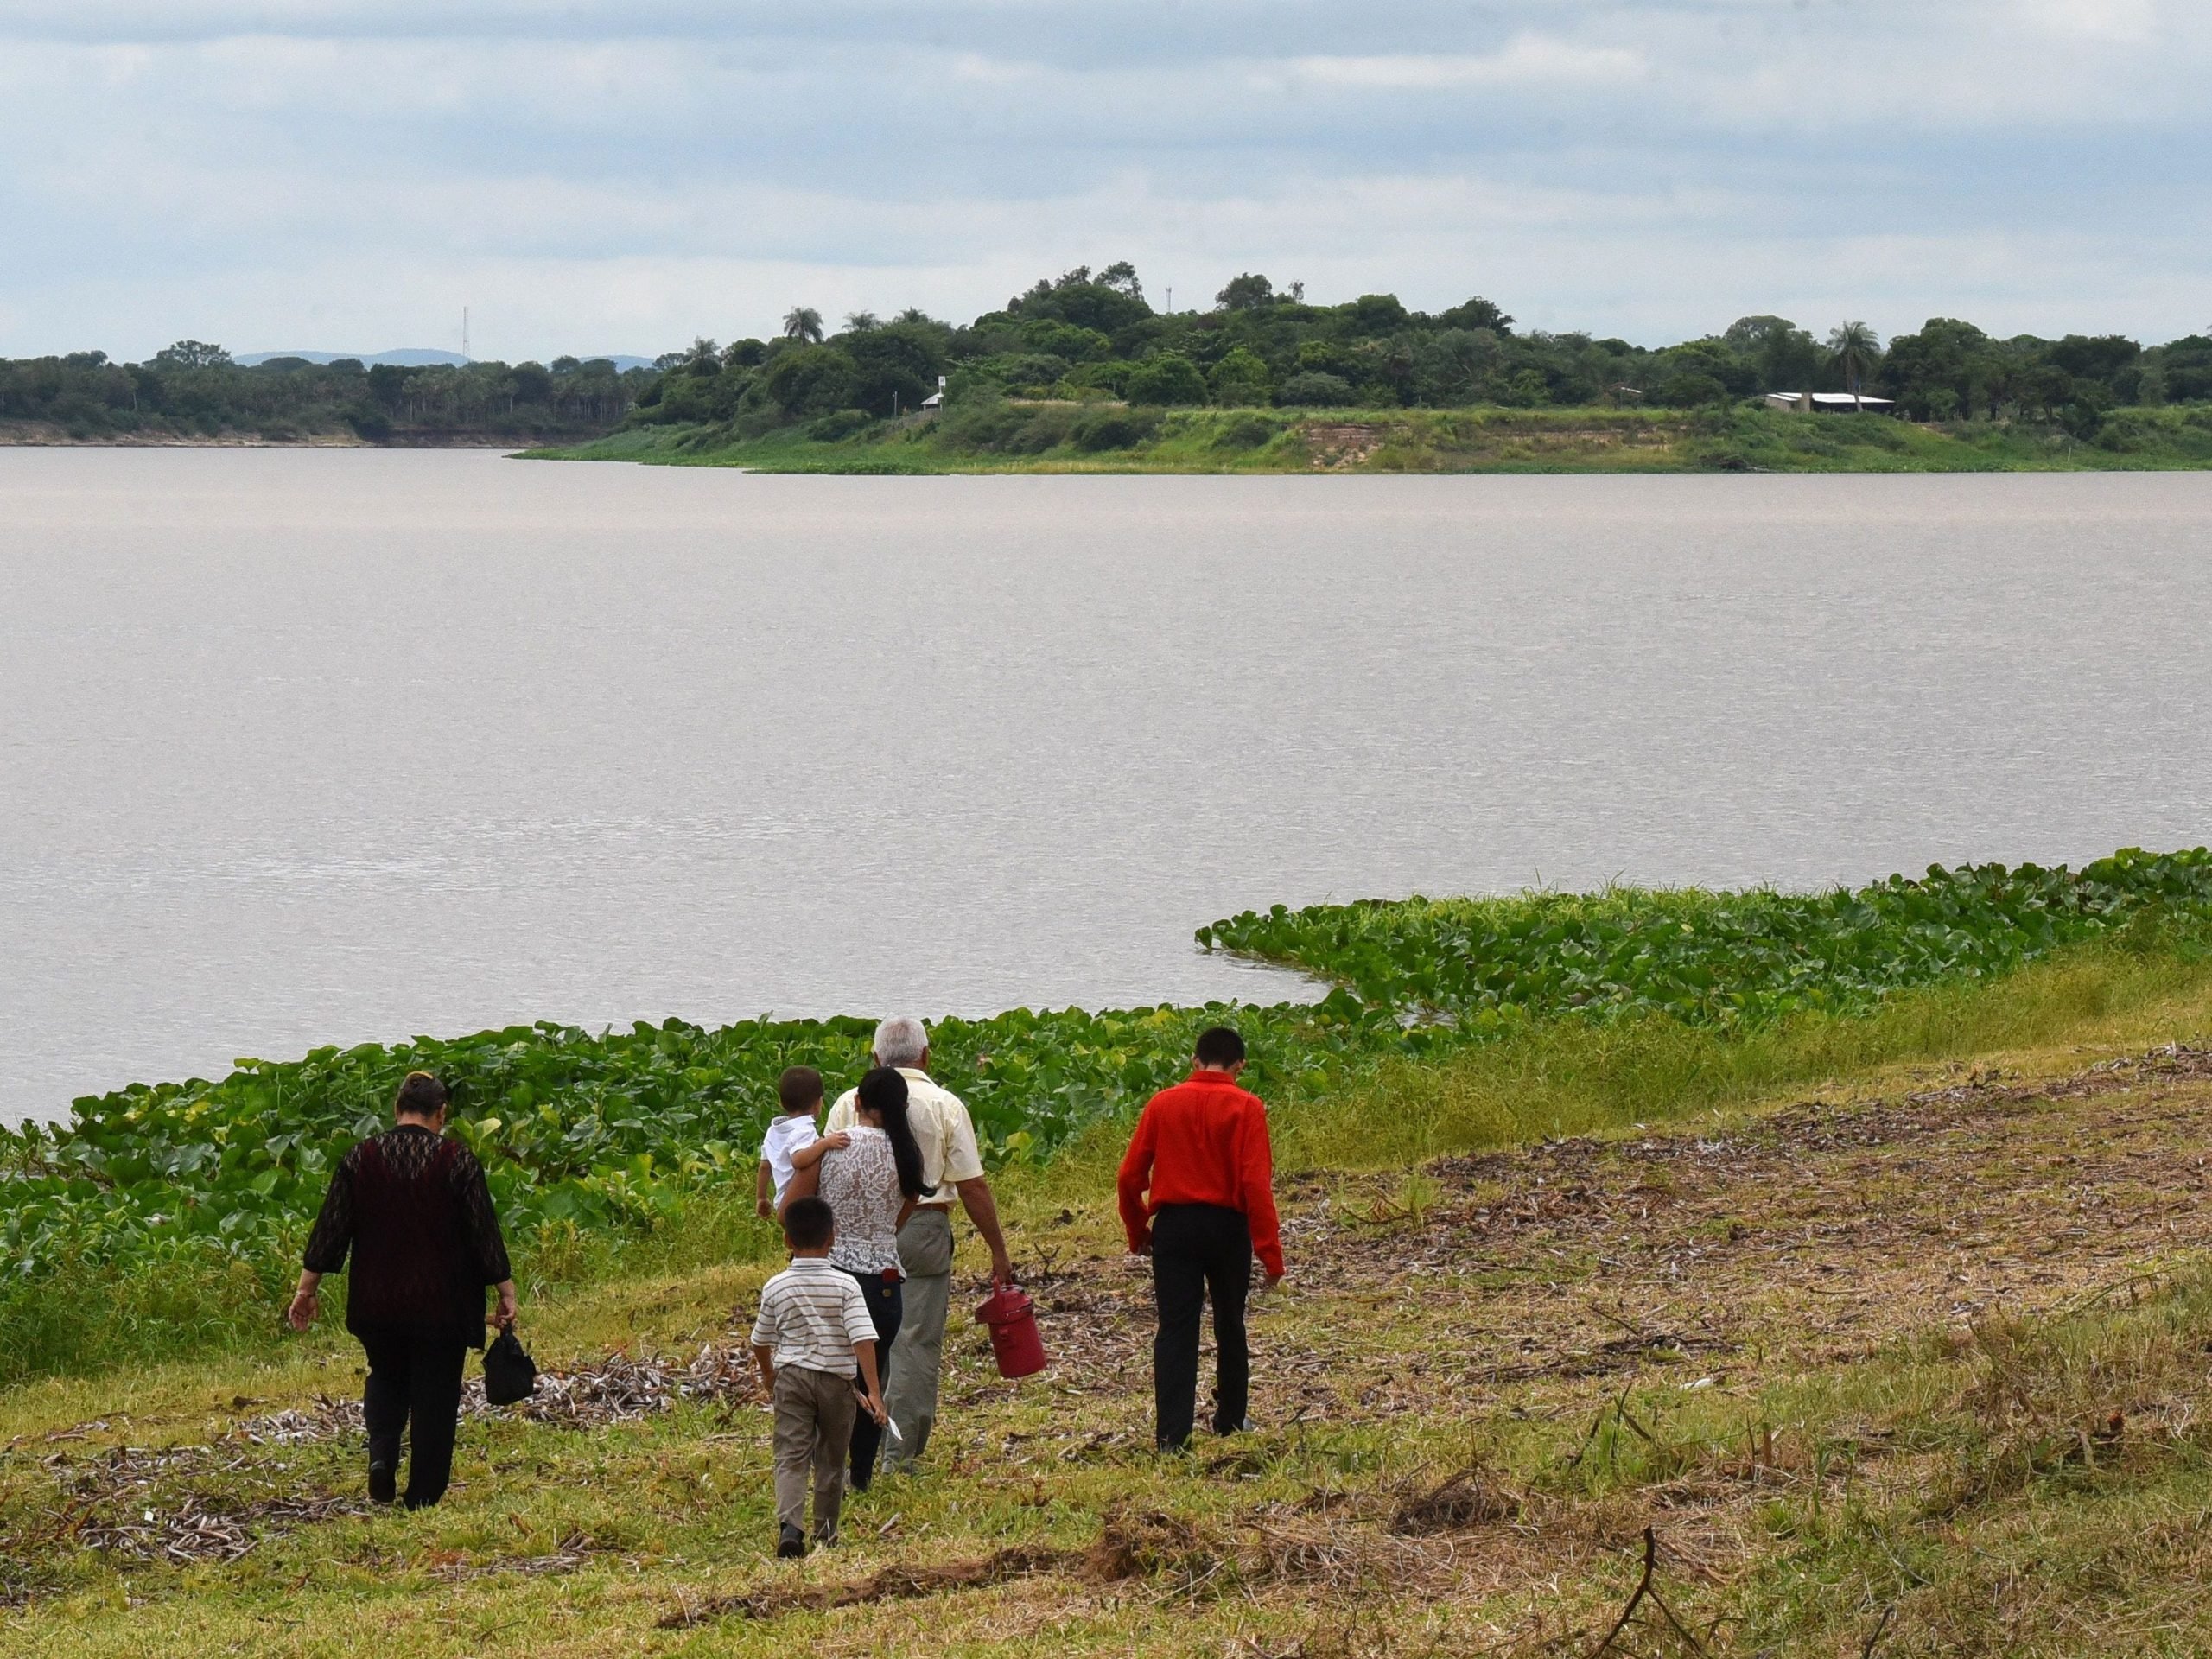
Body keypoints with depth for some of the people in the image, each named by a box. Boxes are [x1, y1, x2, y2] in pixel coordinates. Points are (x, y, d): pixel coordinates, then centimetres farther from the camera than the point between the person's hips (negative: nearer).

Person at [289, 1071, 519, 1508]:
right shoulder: (458, 1161, -8)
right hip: (442, 1306, -2)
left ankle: (381, 1454, -2)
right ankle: (423, 1499, 7)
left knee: (386, 1378, 23)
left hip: (377, 1304, 2)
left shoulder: (360, 1159, -3)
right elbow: (484, 1232, -6)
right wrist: (505, 1289, 3)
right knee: (435, 1395, 7)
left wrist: (306, 1289, 6)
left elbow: (330, 1228, -1)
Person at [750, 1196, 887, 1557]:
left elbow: (761, 1342, 10)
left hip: (791, 1376, 0)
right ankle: (826, 1534, 21)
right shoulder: (845, 1286, -9)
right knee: (831, 1460, 13)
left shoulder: (776, 1288, -2)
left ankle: (789, 1525, -25)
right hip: (836, 1379, 0)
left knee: (791, 1456, -4)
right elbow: (863, 1339, -16)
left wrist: (768, 1375, 30)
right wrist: (873, 1392, -15)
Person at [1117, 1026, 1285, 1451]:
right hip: (1226, 1226, -1)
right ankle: (1231, 1419, 28)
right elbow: (1256, 1182, -14)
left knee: (1176, 1330, 0)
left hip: (1173, 1225, 1)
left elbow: (1130, 1175, 1)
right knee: (1229, 1325, 17)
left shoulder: (1163, 1104, 1)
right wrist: (1270, 1252, -11)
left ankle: (1172, 1433, -8)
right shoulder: (1245, 1108, -7)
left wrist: (1138, 1231, 16)